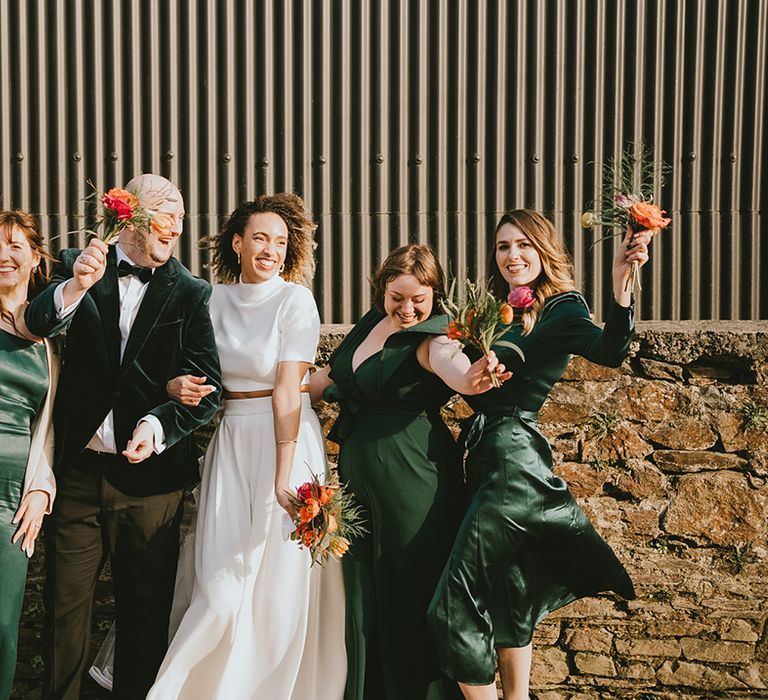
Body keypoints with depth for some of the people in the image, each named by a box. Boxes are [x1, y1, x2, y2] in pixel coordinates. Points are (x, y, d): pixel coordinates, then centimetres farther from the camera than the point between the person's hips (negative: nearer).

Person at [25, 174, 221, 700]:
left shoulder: (190, 293, -1)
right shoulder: (80, 266, 1)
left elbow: (208, 385, -7)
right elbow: (39, 324, -15)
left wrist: (160, 425, -24)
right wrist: (75, 286, -35)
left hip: (150, 475, 0)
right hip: (77, 472, 0)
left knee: (146, 613, 12)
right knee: (66, 608, 10)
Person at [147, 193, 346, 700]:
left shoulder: (295, 300, -7)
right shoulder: (214, 299, 6)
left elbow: (287, 392, -15)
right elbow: (190, 372, 12)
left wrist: (284, 478, -20)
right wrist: (181, 386, -13)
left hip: (284, 439, -4)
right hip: (230, 443, 4)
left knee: (280, 577, 3)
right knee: (221, 579, 3)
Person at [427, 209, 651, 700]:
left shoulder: (560, 311, -10)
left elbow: (610, 351, -29)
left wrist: (621, 279, -41)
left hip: (514, 461, -9)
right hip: (489, 457, 9)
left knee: (454, 607, -7)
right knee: (507, 594, 18)